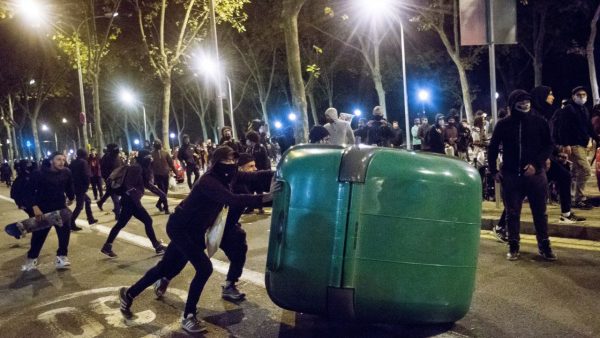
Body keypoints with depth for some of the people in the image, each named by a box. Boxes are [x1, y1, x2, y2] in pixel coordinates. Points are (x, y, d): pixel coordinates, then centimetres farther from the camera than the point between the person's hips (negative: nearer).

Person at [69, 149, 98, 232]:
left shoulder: (73, 162, 11)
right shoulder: (83, 162, -12)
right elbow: (86, 175, -19)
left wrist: (71, 185, 16)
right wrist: (86, 186, -9)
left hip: (74, 186, 9)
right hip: (81, 187, -9)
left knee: (87, 200, 22)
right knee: (79, 206, -4)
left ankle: (90, 219, 28)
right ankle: (71, 224, -8)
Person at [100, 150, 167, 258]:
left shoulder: (142, 169, 12)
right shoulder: (136, 168, -18)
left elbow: (148, 184, 19)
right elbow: (129, 186, -24)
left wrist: (160, 193, 15)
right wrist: (137, 200, -27)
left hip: (130, 201, 10)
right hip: (130, 201, -10)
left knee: (121, 224, 16)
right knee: (148, 221, -3)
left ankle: (107, 247, 23)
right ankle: (157, 246, 5)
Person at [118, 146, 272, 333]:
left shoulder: (222, 180, 1)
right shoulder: (209, 181, -29)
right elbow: (232, 200, -43)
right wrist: (266, 197, -49)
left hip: (193, 231, 10)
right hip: (180, 228, -9)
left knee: (167, 267, 18)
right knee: (204, 268, -17)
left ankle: (129, 294, 37)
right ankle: (188, 316, -2)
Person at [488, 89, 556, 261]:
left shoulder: (539, 122, 1)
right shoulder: (503, 124, 1)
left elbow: (548, 146, 1)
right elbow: (493, 148, 8)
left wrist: (536, 164, -13)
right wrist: (494, 171, 3)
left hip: (535, 174, 0)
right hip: (510, 175, 0)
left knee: (540, 212, 7)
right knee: (512, 213, 6)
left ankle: (544, 245, 19)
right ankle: (514, 246, 17)